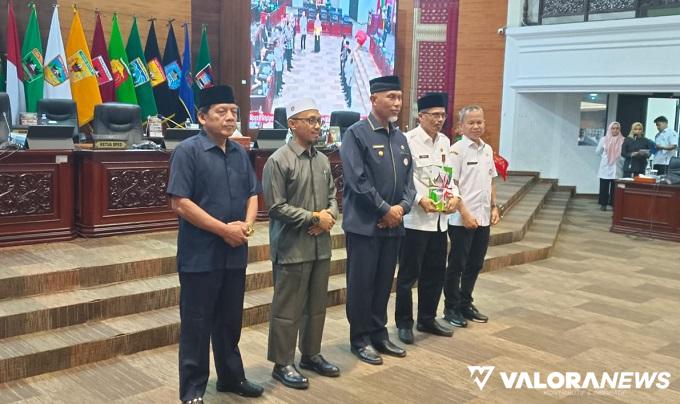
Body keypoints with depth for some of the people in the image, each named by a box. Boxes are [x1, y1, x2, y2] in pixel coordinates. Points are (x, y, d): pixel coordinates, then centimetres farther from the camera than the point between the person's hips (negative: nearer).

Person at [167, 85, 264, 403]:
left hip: (235, 254, 6)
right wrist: (224, 229, -17)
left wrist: (247, 224, -5)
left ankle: (231, 377, 33)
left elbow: (252, 195, 16)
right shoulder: (187, 151, -11)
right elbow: (180, 203, -17)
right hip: (200, 255, -6)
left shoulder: (240, 153, 10)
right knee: (196, 324, 4)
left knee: (230, 321, 18)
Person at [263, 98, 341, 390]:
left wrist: (329, 216, -8)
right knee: (288, 309, 3)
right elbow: (277, 207, -15)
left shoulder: (323, 160, 8)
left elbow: (332, 196, 14)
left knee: (317, 305, 17)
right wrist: (314, 218, -13)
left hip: (321, 246, 7)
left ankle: (311, 355, 33)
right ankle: (282, 364, 16)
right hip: (292, 248, -7)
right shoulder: (278, 161, -12)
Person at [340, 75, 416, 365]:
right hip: (364, 224, -6)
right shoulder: (356, 134, -9)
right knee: (361, 284, 4)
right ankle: (360, 339, 17)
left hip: (393, 224, 7)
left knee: (384, 283, 14)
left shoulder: (401, 138, 12)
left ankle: (379, 334, 27)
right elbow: (358, 180, -16)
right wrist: (385, 210, -14)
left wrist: (402, 207, -7)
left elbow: (409, 178, 11)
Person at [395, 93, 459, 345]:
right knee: (408, 274, 4)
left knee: (435, 272, 15)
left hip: (440, 218, 7)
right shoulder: (409, 140, -11)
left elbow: (448, 174, 15)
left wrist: (455, 195, -2)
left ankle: (427, 319, 30)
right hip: (415, 218, -7)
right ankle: (404, 323, 17)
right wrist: (420, 200, -23)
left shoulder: (444, 141, 12)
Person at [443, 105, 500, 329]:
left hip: (483, 218, 7)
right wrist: (465, 213, -17)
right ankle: (451, 308, 15)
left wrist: (494, 207, 11)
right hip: (462, 219, -7)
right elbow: (451, 185, -14)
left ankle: (465, 304, 27)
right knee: (456, 265, 4)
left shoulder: (488, 149, 11)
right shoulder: (457, 150, -11)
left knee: (475, 265, 14)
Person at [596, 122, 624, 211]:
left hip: (617, 168, -1)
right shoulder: (604, 139, 3)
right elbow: (598, 151, 13)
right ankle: (603, 204, 10)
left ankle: (614, 204, 8)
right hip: (605, 168, 1)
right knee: (604, 187, 3)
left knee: (615, 187, 2)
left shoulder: (623, 140, -2)